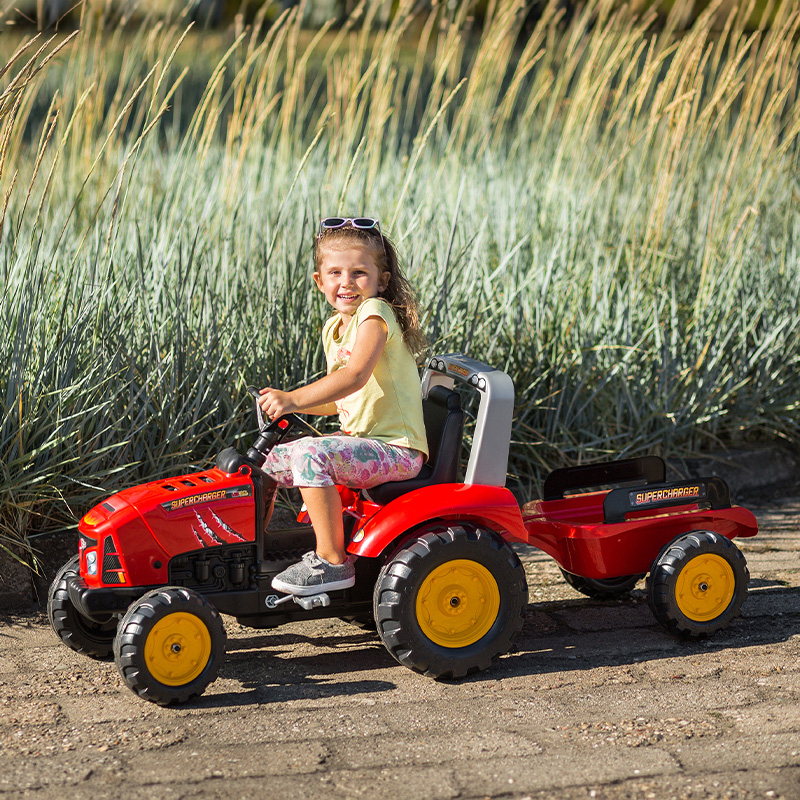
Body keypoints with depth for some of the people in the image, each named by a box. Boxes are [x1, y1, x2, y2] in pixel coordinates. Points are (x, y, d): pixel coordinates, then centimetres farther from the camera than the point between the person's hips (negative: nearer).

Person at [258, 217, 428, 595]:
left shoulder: (376, 313, -14)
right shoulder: (333, 328, 13)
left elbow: (356, 376, -30)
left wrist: (294, 398, -35)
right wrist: (285, 402, 4)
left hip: (396, 450, -10)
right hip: (361, 442, 10)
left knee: (311, 453, -29)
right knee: (277, 460, 14)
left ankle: (333, 562, -21)